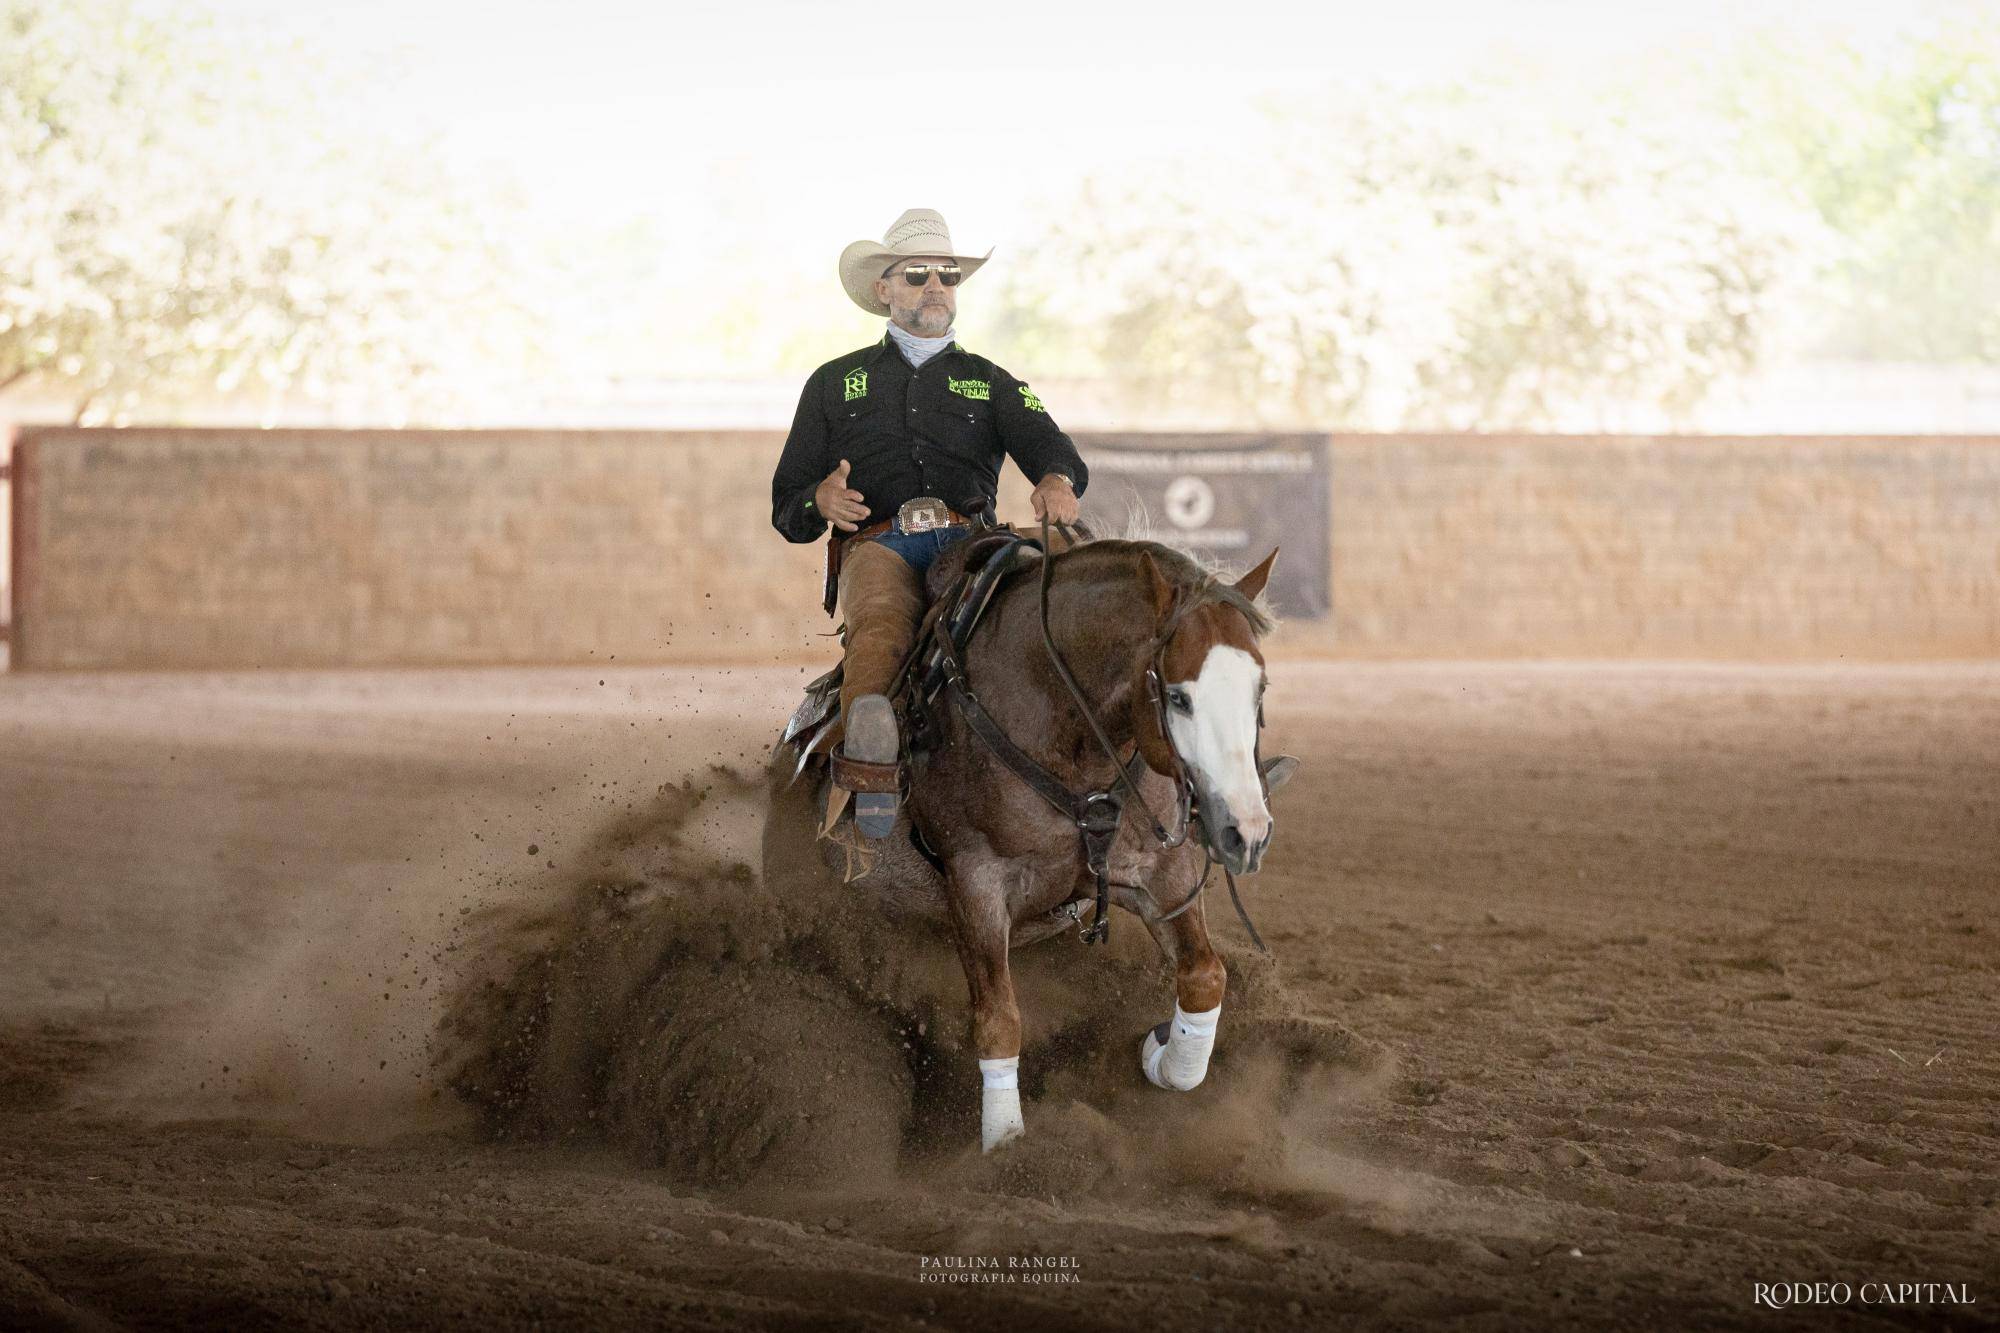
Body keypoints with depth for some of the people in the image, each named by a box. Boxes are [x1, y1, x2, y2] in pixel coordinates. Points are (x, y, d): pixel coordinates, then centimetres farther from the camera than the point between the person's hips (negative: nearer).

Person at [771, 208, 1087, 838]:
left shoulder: (991, 383, 29)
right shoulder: (836, 383, 28)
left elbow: (1048, 445, 8)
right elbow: (786, 510, 24)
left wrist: (1057, 481, -19)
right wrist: (819, 502, -3)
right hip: (877, 544, -1)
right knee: (879, 621, -39)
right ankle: (870, 765, -63)